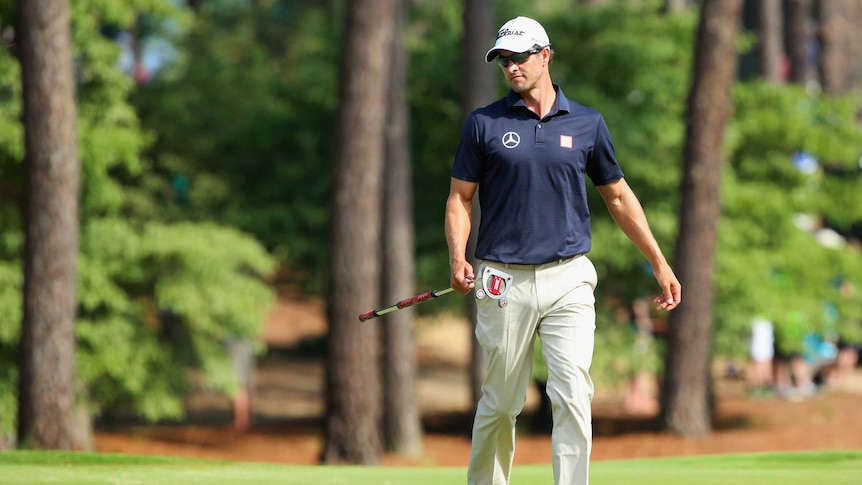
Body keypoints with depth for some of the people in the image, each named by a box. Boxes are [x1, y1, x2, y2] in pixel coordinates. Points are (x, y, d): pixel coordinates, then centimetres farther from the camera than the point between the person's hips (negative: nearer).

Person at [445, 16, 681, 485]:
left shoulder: (587, 124, 7)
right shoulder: (484, 124, 3)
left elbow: (618, 197, 15)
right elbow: (460, 198, 5)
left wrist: (660, 264, 14)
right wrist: (458, 260, -12)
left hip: (568, 279, 0)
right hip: (505, 282, 0)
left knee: (573, 396, -11)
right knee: (499, 404, 7)